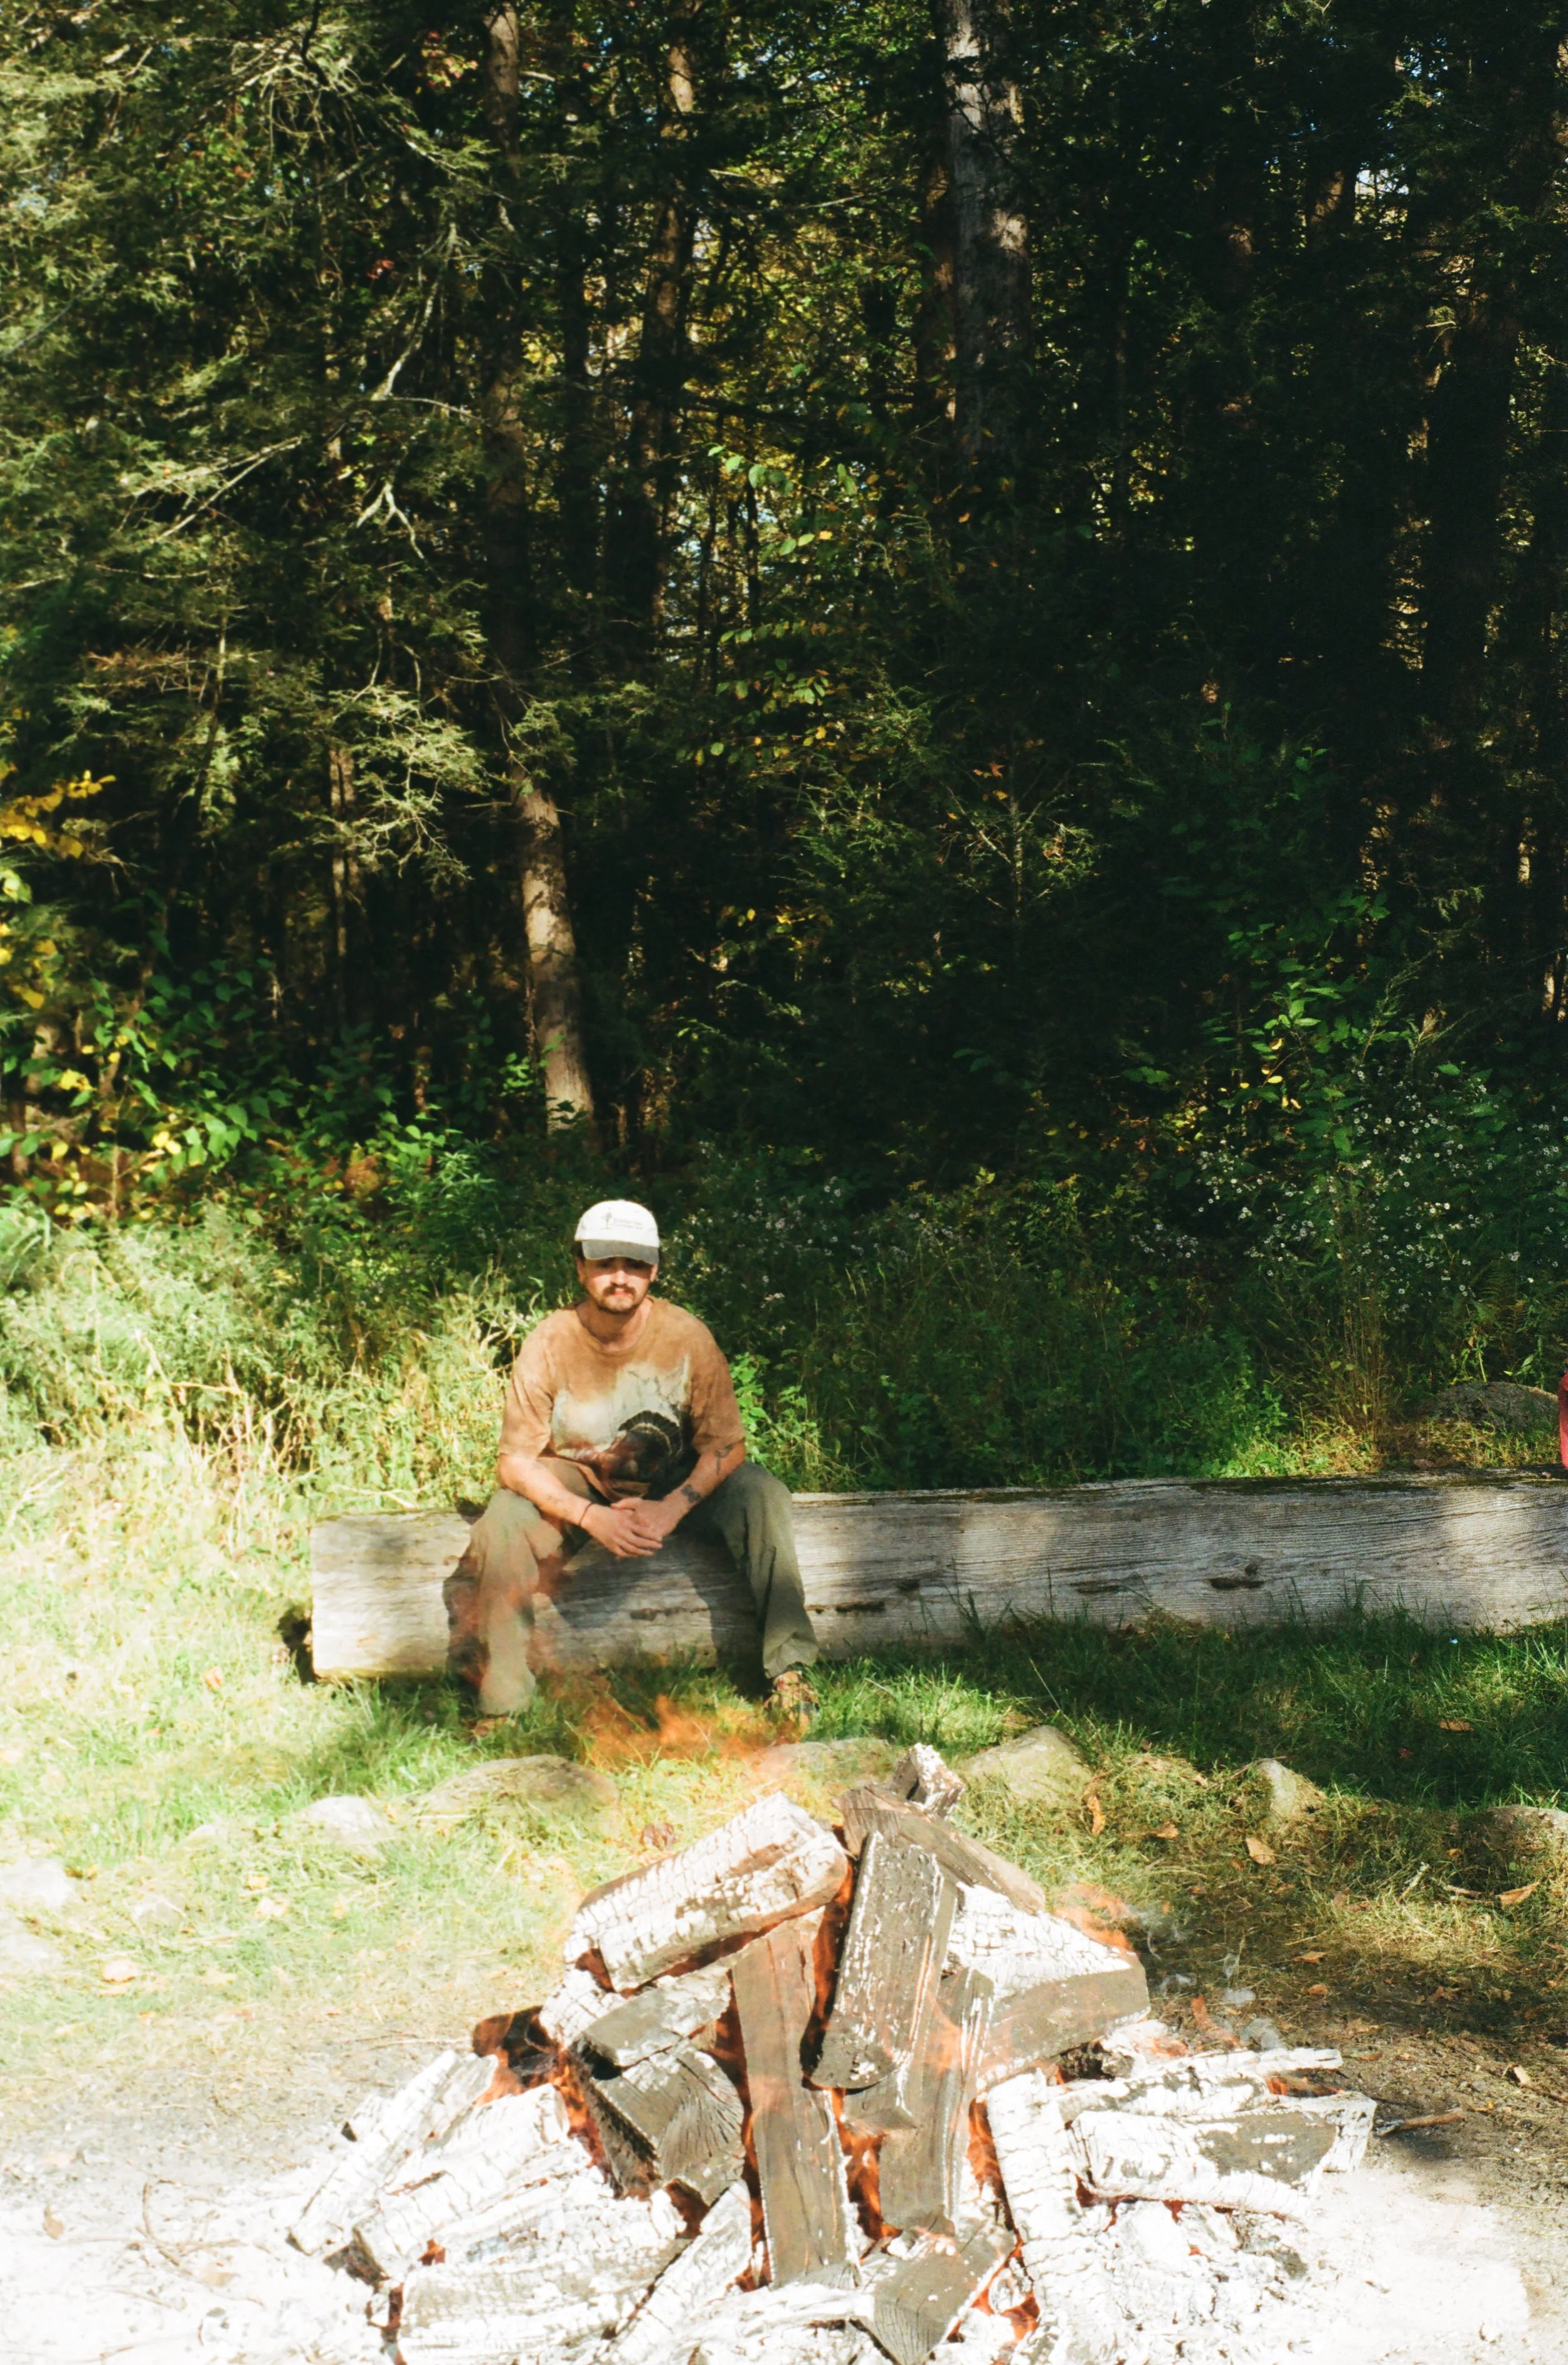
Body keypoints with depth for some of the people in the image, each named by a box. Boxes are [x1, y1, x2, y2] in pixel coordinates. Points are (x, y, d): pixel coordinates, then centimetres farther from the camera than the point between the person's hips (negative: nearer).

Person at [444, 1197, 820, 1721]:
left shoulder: (685, 1336, -17)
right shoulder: (549, 1345, -18)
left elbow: (727, 1445, -13)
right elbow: (515, 1462, -17)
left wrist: (671, 1508, -30)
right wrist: (591, 1518, -31)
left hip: (675, 1484, 1)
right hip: (575, 1487, 0)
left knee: (761, 1494, -27)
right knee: (504, 1517, -30)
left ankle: (788, 1666, -23)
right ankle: (503, 1701, -20)